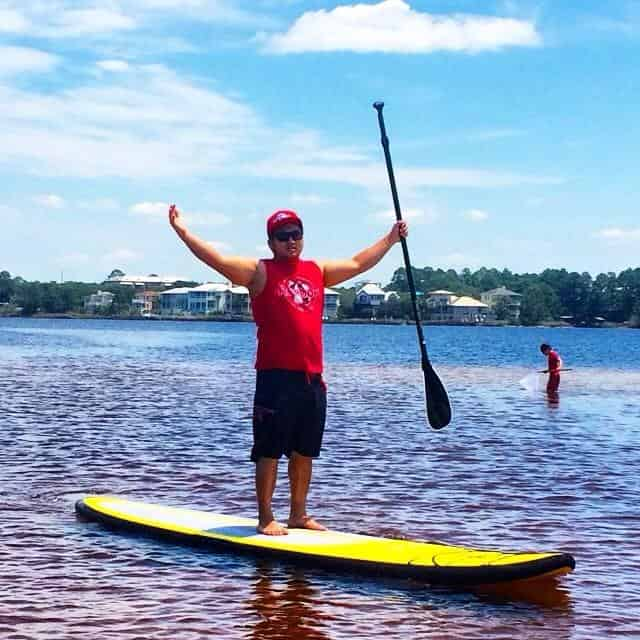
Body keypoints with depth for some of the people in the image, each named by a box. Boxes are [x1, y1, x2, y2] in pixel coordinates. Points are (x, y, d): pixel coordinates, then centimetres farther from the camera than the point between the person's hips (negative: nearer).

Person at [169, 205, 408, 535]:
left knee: (304, 452, 13)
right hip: (276, 377, -6)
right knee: (269, 452, -2)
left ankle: (298, 515, 23)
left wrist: (390, 239, 32)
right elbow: (217, 260, -11)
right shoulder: (259, 272, -1)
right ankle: (266, 518, 5)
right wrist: (183, 232, -20)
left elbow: (358, 263, 28)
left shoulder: (318, 271, 16)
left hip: (312, 378, 6)